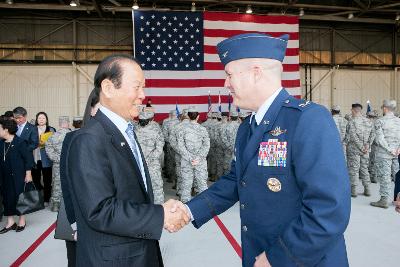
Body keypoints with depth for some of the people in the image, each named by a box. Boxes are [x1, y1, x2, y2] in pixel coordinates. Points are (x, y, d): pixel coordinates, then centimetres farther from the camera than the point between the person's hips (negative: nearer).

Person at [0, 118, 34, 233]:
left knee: (19, 197, 6)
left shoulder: (19, 142, -13)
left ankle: (22, 220, 23)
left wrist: (28, 174, -13)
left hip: (18, 176, -5)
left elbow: (28, 158, -13)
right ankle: (10, 222, 22)